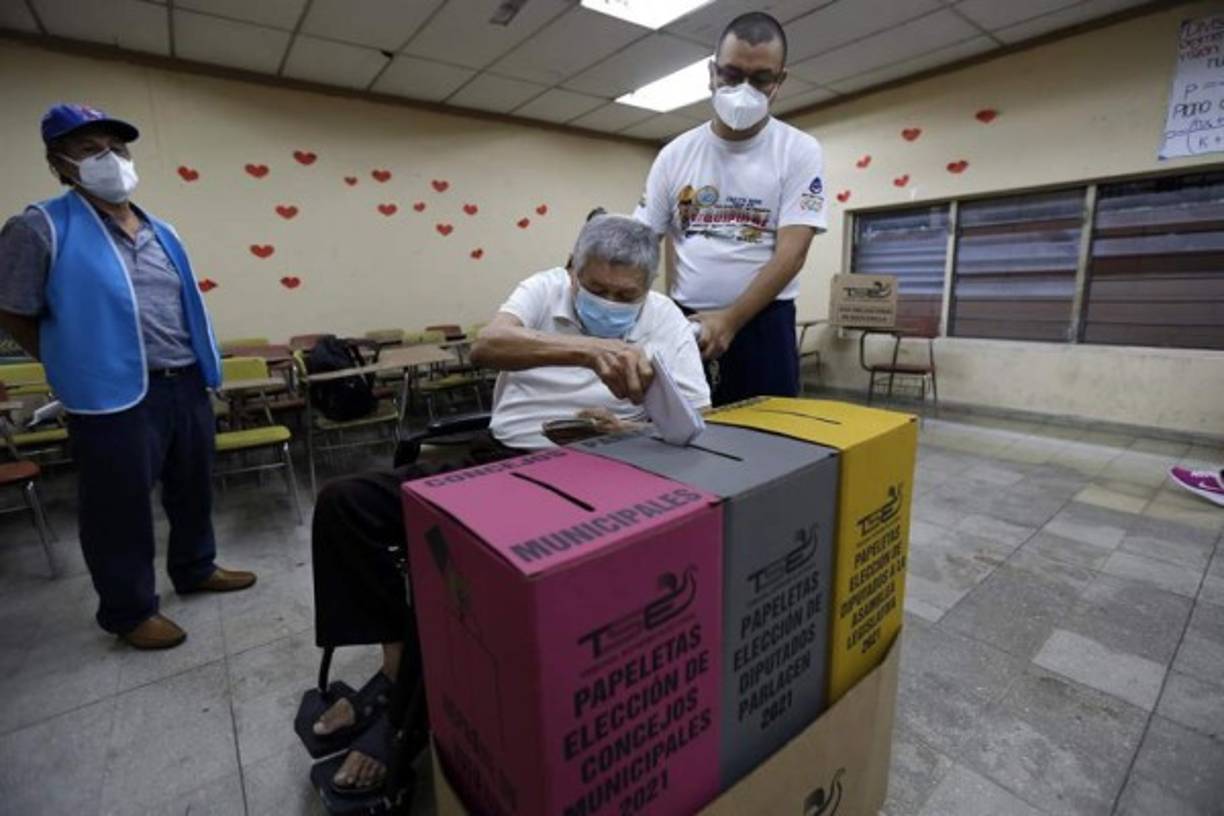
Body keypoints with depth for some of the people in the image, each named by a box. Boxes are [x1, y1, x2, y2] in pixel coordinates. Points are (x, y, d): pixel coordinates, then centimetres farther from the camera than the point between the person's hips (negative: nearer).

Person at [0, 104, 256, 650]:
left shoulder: (161, 232, 12)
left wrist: (195, 370, 14)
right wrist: (78, 368, 0)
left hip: (187, 386, 6)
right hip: (115, 399, -6)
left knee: (193, 490, 18)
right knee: (122, 509, 6)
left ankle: (194, 569, 37)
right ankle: (129, 611, 23)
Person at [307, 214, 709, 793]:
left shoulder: (668, 323, 2)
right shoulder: (545, 289, 3)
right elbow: (485, 347, -19)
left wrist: (623, 433, -23)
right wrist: (589, 349, -35)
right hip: (494, 461, 4)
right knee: (343, 503, -6)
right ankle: (398, 661, 7)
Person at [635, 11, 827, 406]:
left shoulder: (799, 151, 0)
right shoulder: (675, 154, 6)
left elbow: (791, 254, -10)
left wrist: (729, 320, -21)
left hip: (762, 325, -2)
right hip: (682, 323, 2)